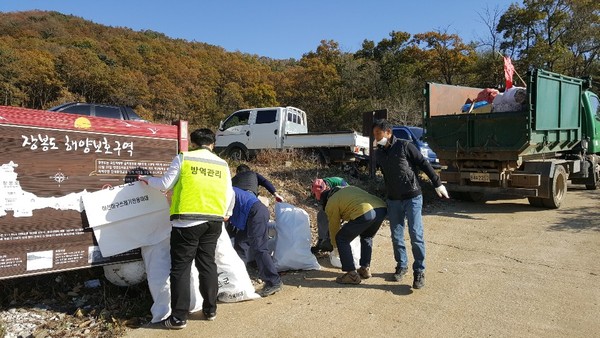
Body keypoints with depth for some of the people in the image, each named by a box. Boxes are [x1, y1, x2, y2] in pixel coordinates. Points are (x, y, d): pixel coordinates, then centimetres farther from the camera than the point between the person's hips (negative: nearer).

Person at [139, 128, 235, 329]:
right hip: (214, 221, 5)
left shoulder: (183, 158, -1)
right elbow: (229, 194, 13)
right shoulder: (222, 165, 10)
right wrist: (227, 213, 32)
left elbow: (165, 184, 1)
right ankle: (210, 309, 24)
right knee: (207, 264, 15)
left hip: (187, 221, -4)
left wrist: (148, 180, 21)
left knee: (181, 268, 3)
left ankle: (179, 317, 8)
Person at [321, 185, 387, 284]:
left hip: (365, 213, -7)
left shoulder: (330, 203, 16)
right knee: (367, 236, 33)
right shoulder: (349, 188, 35)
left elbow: (333, 227, 24)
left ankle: (352, 275, 10)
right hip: (382, 209, 7)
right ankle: (365, 269, 33)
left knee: (341, 239, 12)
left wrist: (335, 246, 41)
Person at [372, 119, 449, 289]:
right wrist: (388, 192, 17)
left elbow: (424, 164, -7)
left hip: (412, 198, -5)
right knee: (396, 236, 10)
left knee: (416, 235, -5)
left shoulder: (404, 146, -10)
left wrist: (438, 184, -7)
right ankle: (401, 265, 26)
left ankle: (419, 271, 6)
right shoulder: (378, 153, 5)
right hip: (393, 200, 5)